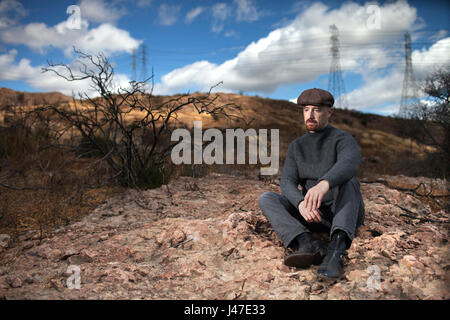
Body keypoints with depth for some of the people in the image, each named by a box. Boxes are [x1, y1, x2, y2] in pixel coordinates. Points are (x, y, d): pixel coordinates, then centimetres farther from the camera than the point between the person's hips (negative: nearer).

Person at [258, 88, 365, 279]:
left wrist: (324, 184, -55)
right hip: (314, 215, 4)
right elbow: (287, 182, -7)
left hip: (346, 213, -4)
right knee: (266, 199, -16)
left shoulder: (343, 139, -7)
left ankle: (337, 247, -52)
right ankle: (308, 245, -42)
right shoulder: (296, 147, 8)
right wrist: (301, 203, -31)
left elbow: (350, 163, -33)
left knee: (347, 179, -33)